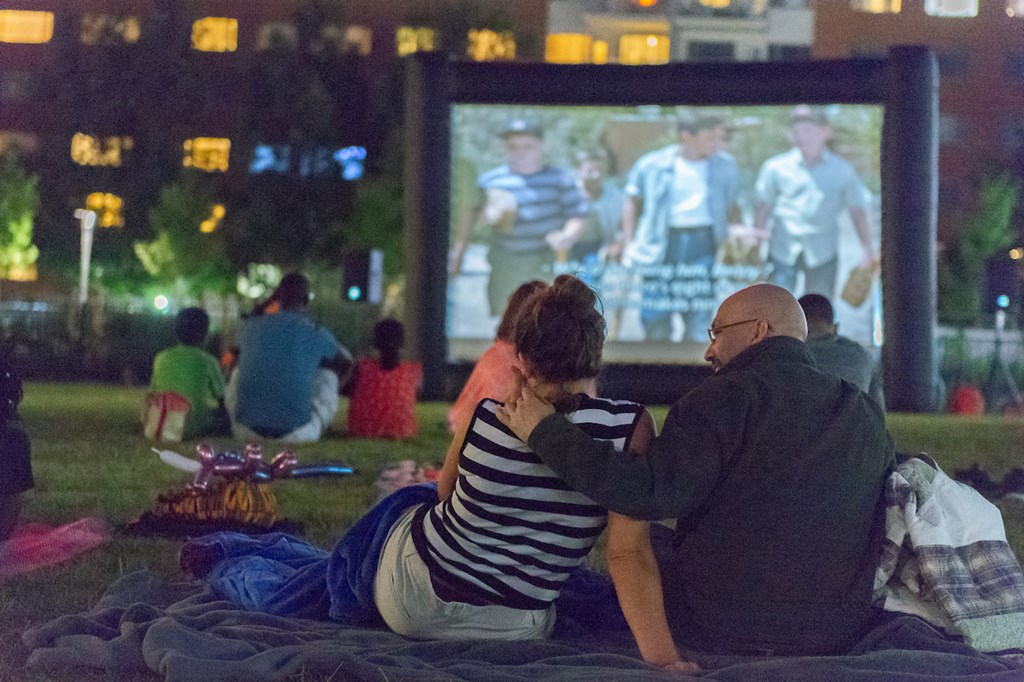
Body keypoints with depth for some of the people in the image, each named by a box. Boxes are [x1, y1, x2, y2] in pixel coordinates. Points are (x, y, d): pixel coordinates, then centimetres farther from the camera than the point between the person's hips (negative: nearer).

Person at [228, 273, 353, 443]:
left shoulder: (250, 326, 5)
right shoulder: (316, 334, -1)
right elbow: (345, 364, 20)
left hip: (246, 431, 3)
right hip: (296, 433, -2)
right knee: (329, 373, 19)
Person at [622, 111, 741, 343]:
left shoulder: (726, 165, 5)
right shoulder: (652, 165, -1)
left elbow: (732, 209, 16)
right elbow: (632, 204, 10)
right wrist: (629, 245, 5)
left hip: (704, 247, 1)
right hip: (661, 248, -1)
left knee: (698, 326, -1)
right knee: (656, 327, 3)